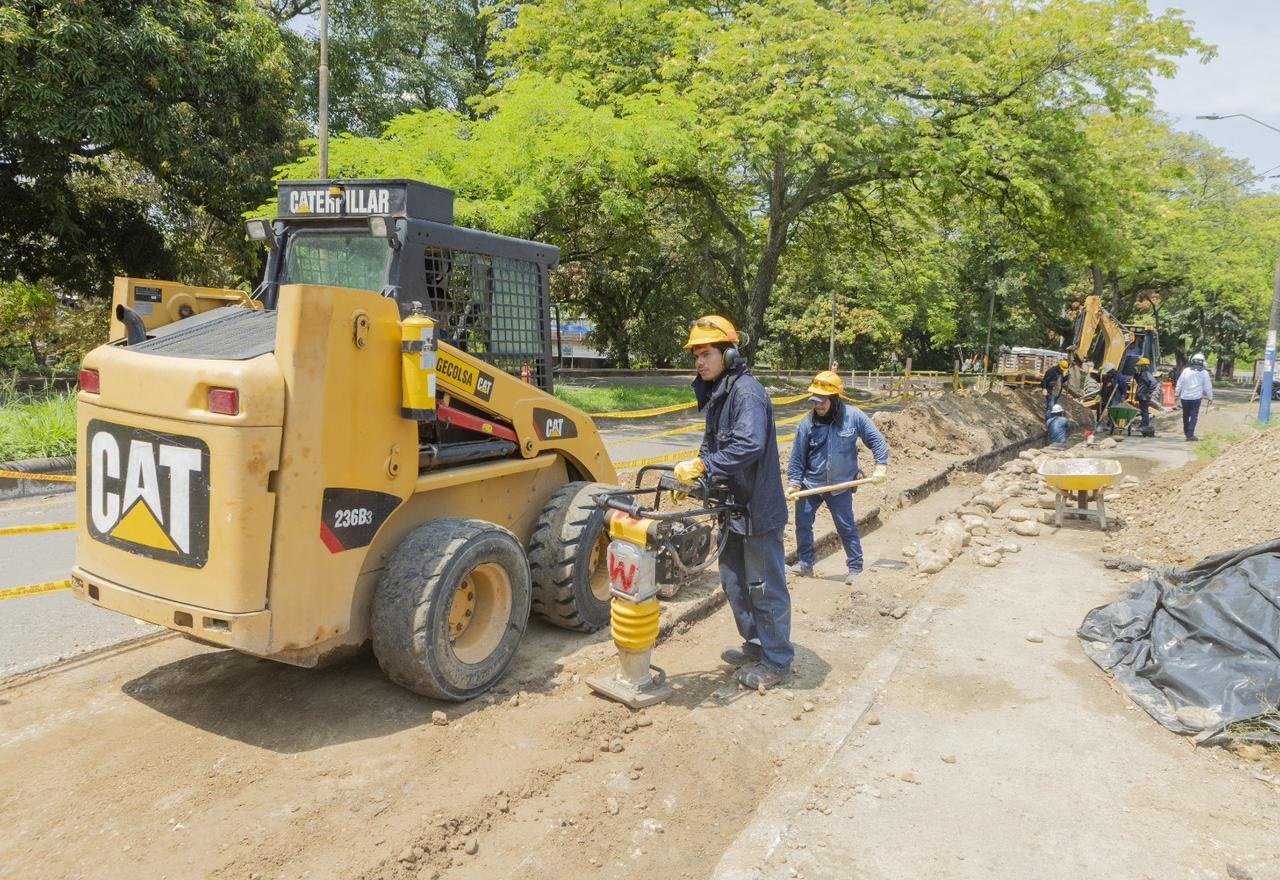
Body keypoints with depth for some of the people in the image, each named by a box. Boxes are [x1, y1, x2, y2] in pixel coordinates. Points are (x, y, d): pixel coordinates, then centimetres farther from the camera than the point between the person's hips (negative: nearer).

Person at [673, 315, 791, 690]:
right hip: (732, 506, 10)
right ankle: (756, 645, 36)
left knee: (765, 586, 2)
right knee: (734, 580, 20)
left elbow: (748, 446, -32)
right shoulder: (715, 394, 11)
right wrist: (692, 472, -1)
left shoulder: (747, 392, -19)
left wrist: (702, 466, -28)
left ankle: (777, 662, 16)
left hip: (758, 507, -10)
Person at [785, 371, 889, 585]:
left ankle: (856, 568, 23)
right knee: (803, 524, 9)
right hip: (810, 484, 2)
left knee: (847, 528, 8)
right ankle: (805, 564, 26)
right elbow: (797, 456, -3)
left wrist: (881, 465, -11)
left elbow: (876, 439, -3)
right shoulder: (807, 423, -11)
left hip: (840, 486, -2)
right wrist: (795, 483, -4)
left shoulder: (854, 416, -12)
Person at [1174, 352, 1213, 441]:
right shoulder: (1204, 373, 0)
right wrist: (1210, 397, 12)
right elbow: (1208, 387, 3)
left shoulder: (1186, 370, 3)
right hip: (1196, 398, -2)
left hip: (1184, 397, 2)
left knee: (1185, 415, 15)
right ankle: (1190, 434, -9)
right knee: (1194, 416, -2)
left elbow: (1179, 384, 6)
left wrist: (1177, 394, 15)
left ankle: (1186, 432, 30)